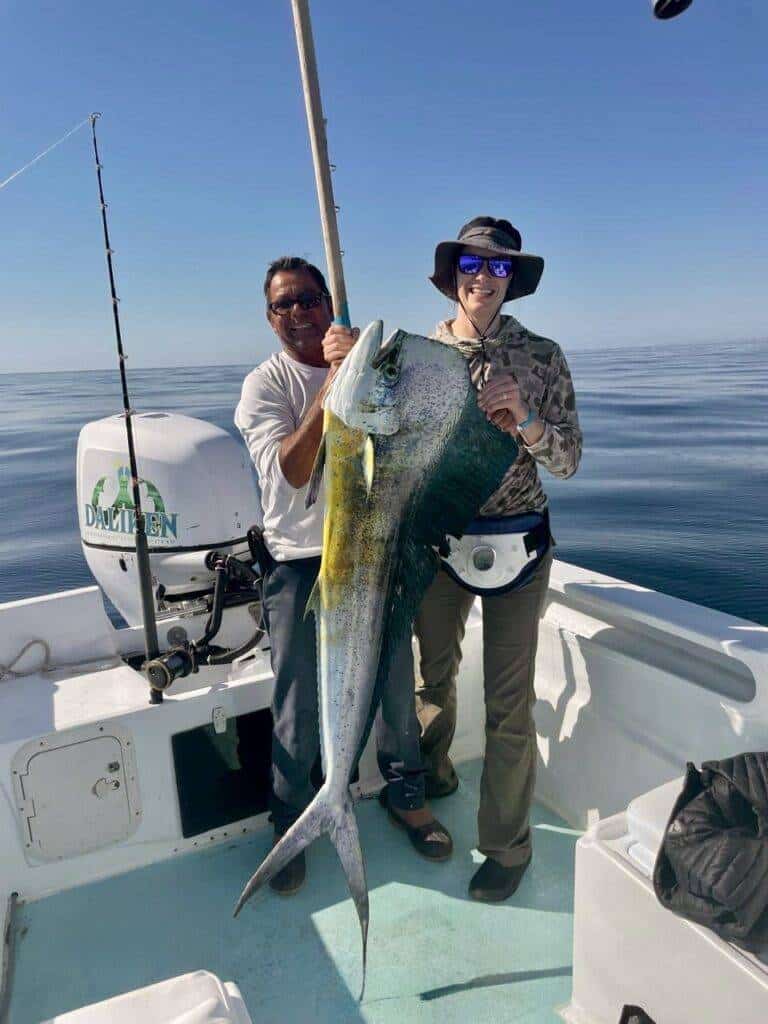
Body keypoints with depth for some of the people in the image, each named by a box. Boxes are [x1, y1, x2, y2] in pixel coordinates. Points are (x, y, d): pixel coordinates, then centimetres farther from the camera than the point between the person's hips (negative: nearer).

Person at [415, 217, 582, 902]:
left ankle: (507, 843, 23)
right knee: (434, 672, 20)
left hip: (516, 540, -2)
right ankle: (431, 776, 49)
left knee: (508, 702, 2)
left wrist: (523, 418, -24)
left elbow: (567, 462, -7)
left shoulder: (541, 356, -4)